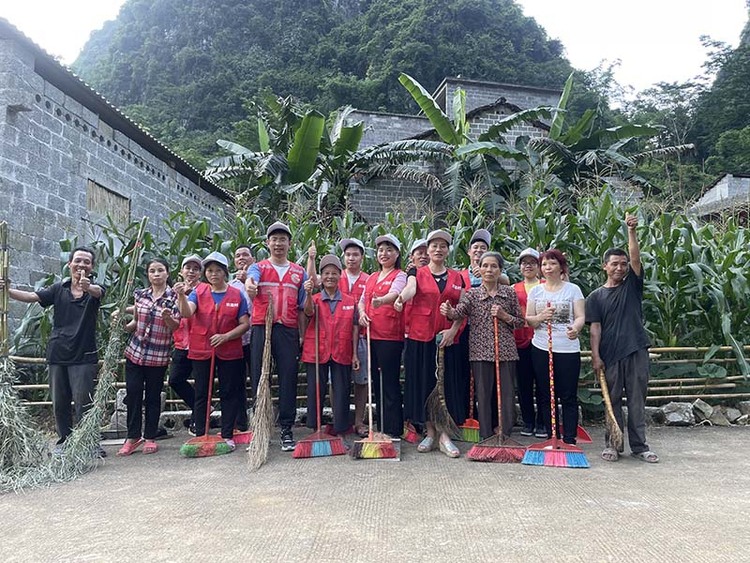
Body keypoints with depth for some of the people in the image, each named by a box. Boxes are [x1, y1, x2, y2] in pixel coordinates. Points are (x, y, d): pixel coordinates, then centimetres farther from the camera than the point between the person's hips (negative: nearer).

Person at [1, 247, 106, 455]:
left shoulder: (94, 290, -3)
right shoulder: (58, 289, 6)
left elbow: (98, 291, -26)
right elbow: (31, 297, -3)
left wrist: (87, 287, -51)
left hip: (84, 356, -4)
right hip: (57, 354, 4)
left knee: (83, 403, -6)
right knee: (59, 403, 11)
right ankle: (64, 441, 26)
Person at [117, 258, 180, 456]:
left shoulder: (174, 297, -4)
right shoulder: (140, 295, 7)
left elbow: (176, 326, -11)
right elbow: (136, 322, 16)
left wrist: (167, 317, -30)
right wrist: (123, 326, -3)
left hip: (158, 355, -3)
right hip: (135, 350, 3)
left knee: (153, 396, 6)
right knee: (133, 394, 1)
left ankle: (150, 438, 18)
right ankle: (133, 437, 14)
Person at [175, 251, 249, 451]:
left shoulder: (237, 294, 1)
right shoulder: (199, 291, 2)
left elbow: (244, 324, -1)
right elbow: (187, 313, -16)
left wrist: (225, 336, -15)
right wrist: (181, 296, -35)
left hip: (229, 351, 0)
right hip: (201, 351, 0)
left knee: (229, 393, 5)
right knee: (201, 394, 7)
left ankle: (227, 435, 16)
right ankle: (200, 435, 17)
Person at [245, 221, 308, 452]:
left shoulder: (300, 272, 14)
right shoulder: (258, 267, 10)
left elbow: (303, 309, 12)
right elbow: (251, 278, -16)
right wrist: (249, 286, -41)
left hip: (288, 331, 1)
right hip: (261, 329, -1)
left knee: (288, 379, 1)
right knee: (259, 379, 2)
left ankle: (286, 430, 10)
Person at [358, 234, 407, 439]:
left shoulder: (400, 276, -3)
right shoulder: (372, 277, 19)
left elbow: (395, 294, -23)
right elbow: (362, 300, 18)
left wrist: (381, 300, -44)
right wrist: (362, 313, -4)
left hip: (390, 336, -7)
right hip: (372, 335, 7)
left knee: (390, 383, -5)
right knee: (376, 382, 11)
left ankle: (393, 430, 3)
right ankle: (381, 428, 20)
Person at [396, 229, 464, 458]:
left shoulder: (457, 277, 12)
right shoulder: (417, 273, 6)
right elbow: (410, 289, -16)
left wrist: (453, 330, -9)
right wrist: (401, 298, -39)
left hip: (447, 338, 1)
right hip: (420, 337, -1)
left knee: (447, 384, -1)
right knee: (423, 383, 2)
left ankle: (444, 435, 6)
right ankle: (430, 432, 15)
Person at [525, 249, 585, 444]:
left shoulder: (573, 289, 3)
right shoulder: (535, 291, 10)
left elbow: (581, 316, -4)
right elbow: (528, 320, 7)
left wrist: (576, 328, -27)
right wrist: (540, 317, -16)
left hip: (568, 349, -2)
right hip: (541, 349, 3)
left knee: (569, 397, -1)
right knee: (546, 396, 7)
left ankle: (569, 439, 5)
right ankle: (551, 437, 16)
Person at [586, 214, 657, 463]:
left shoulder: (632, 285, 9)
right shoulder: (596, 296, 6)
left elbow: (636, 258, -6)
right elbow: (595, 327, 0)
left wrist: (631, 231, -17)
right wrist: (595, 355, -8)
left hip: (636, 350, 1)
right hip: (610, 354, -1)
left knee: (637, 400, 6)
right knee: (612, 400, 6)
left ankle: (639, 446, 14)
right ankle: (612, 444, 16)